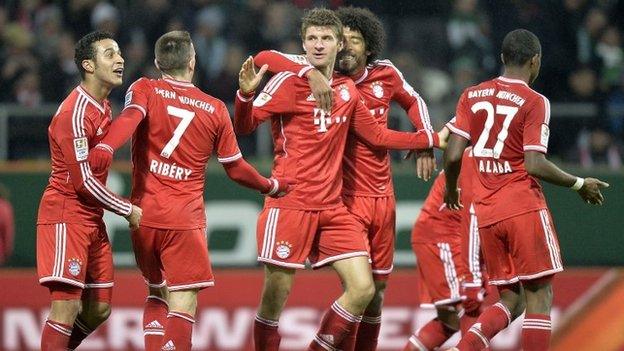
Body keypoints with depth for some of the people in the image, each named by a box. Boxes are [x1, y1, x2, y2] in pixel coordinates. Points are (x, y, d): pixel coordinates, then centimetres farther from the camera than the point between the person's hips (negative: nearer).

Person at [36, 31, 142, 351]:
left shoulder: (103, 107, 13)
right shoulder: (75, 113, -18)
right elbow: (83, 182, -19)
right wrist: (129, 211, -12)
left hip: (92, 217, 9)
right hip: (65, 215, -9)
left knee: (99, 309, 9)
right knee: (67, 306, -15)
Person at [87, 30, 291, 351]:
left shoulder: (144, 90, 3)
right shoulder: (215, 109, 5)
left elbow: (130, 117, -21)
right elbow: (236, 169, 13)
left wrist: (105, 148, -39)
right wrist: (271, 186, 30)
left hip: (144, 216, 2)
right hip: (185, 220, -2)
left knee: (157, 294, 20)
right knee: (183, 305, -7)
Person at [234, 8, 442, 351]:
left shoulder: (347, 89, 12)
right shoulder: (289, 82, -5)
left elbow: (376, 136, 23)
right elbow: (244, 126, -11)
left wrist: (433, 140, 22)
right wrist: (245, 94, -32)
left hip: (332, 208, 5)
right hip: (290, 204, -5)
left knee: (362, 289, -3)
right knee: (275, 296, -5)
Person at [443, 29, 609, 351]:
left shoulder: (471, 96, 9)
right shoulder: (534, 102, -6)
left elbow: (452, 155, 2)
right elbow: (534, 165, -14)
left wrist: (451, 189, 21)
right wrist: (579, 184, -1)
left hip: (486, 214, 5)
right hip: (524, 209, -5)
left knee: (512, 300, 11)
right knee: (539, 296, -1)